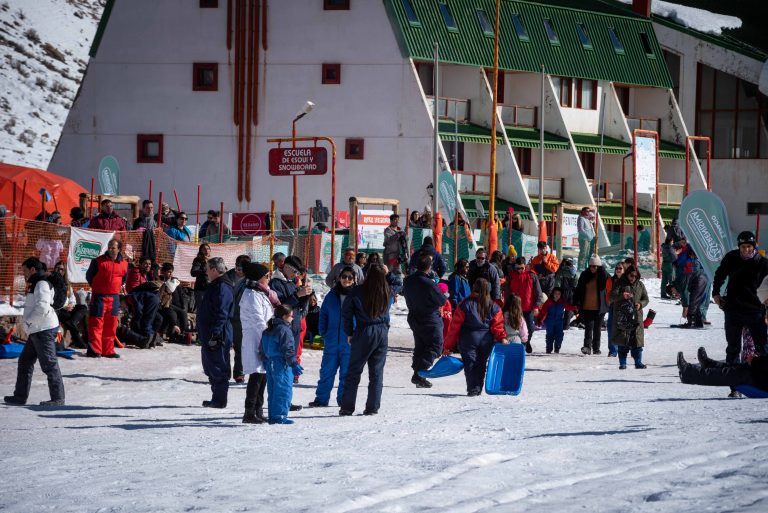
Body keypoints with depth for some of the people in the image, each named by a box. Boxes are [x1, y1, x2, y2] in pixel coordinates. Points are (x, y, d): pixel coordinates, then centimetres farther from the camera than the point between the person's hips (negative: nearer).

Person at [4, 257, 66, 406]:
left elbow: (42, 307, -24)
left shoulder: (42, 284, -13)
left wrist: (28, 322, -16)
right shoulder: (35, 285, 21)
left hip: (44, 331, -11)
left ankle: (58, 398, -6)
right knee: (25, 362, 13)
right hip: (36, 332, 11)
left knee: (49, 364, -8)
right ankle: (20, 396, 18)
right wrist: (28, 325, 12)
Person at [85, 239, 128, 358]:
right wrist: (96, 287, 8)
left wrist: (118, 287, 13)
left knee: (111, 325, 8)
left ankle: (108, 351, 15)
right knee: (96, 323, -5)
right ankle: (94, 350, -3)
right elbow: (89, 276, 6)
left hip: (114, 298, 4)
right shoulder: (98, 261, -5)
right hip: (99, 296, -4)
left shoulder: (124, 264, 6)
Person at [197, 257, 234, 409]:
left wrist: (215, 334, -25)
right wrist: (205, 335, 25)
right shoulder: (215, 285, 17)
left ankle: (219, 400, 0)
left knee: (218, 369, -5)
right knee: (210, 368, 15)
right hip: (210, 336, 11)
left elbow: (221, 314, -23)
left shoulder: (222, 287, -17)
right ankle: (217, 399, 21)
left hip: (217, 337, -11)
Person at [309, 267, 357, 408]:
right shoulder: (332, 295, 6)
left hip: (349, 343, -2)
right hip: (331, 342, 2)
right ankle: (321, 398, 10)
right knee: (326, 371, 4)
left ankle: (343, 399, 14)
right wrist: (324, 333, 6)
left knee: (346, 373, 4)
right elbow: (323, 315, 12)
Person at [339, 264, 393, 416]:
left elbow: (346, 312, -4)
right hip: (383, 333, 3)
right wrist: (386, 273, 23)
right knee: (377, 372, 9)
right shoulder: (388, 293, -2)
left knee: (354, 371, 4)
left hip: (364, 333, -3)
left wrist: (349, 332, 5)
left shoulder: (358, 292, -10)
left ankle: (347, 407, 4)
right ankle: (372, 407, 6)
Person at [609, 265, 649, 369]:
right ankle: (622, 363, 3)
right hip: (622, 317, -3)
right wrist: (621, 296, -29)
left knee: (637, 341, 0)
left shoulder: (640, 285, 12)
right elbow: (612, 297, -8)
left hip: (636, 316, 3)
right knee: (623, 342, -3)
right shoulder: (620, 283, 2)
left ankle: (638, 362, 7)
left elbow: (646, 299, 16)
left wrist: (640, 304, -7)